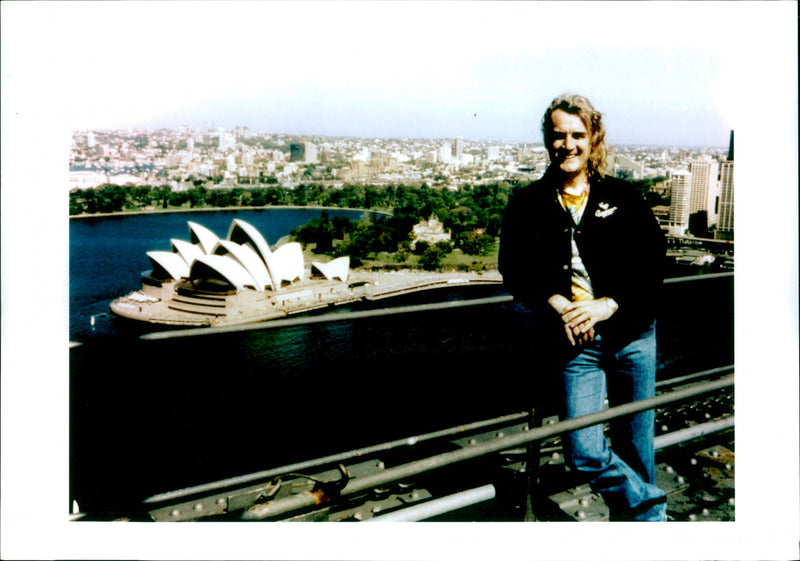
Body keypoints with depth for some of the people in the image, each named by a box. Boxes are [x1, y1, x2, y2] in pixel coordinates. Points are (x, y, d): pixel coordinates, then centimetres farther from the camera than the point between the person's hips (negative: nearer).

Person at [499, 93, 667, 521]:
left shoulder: (623, 197, 5)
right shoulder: (527, 205, 5)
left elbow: (653, 261, 0)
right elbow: (513, 268, 1)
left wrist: (607, 305, -14)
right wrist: (557, 304, -16)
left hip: (631, 336, 1)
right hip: (574, 342, 0)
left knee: (635, 446, 10)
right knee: (583, 452, -9)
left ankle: (641, 518, 34)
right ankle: (653, 509, 16)